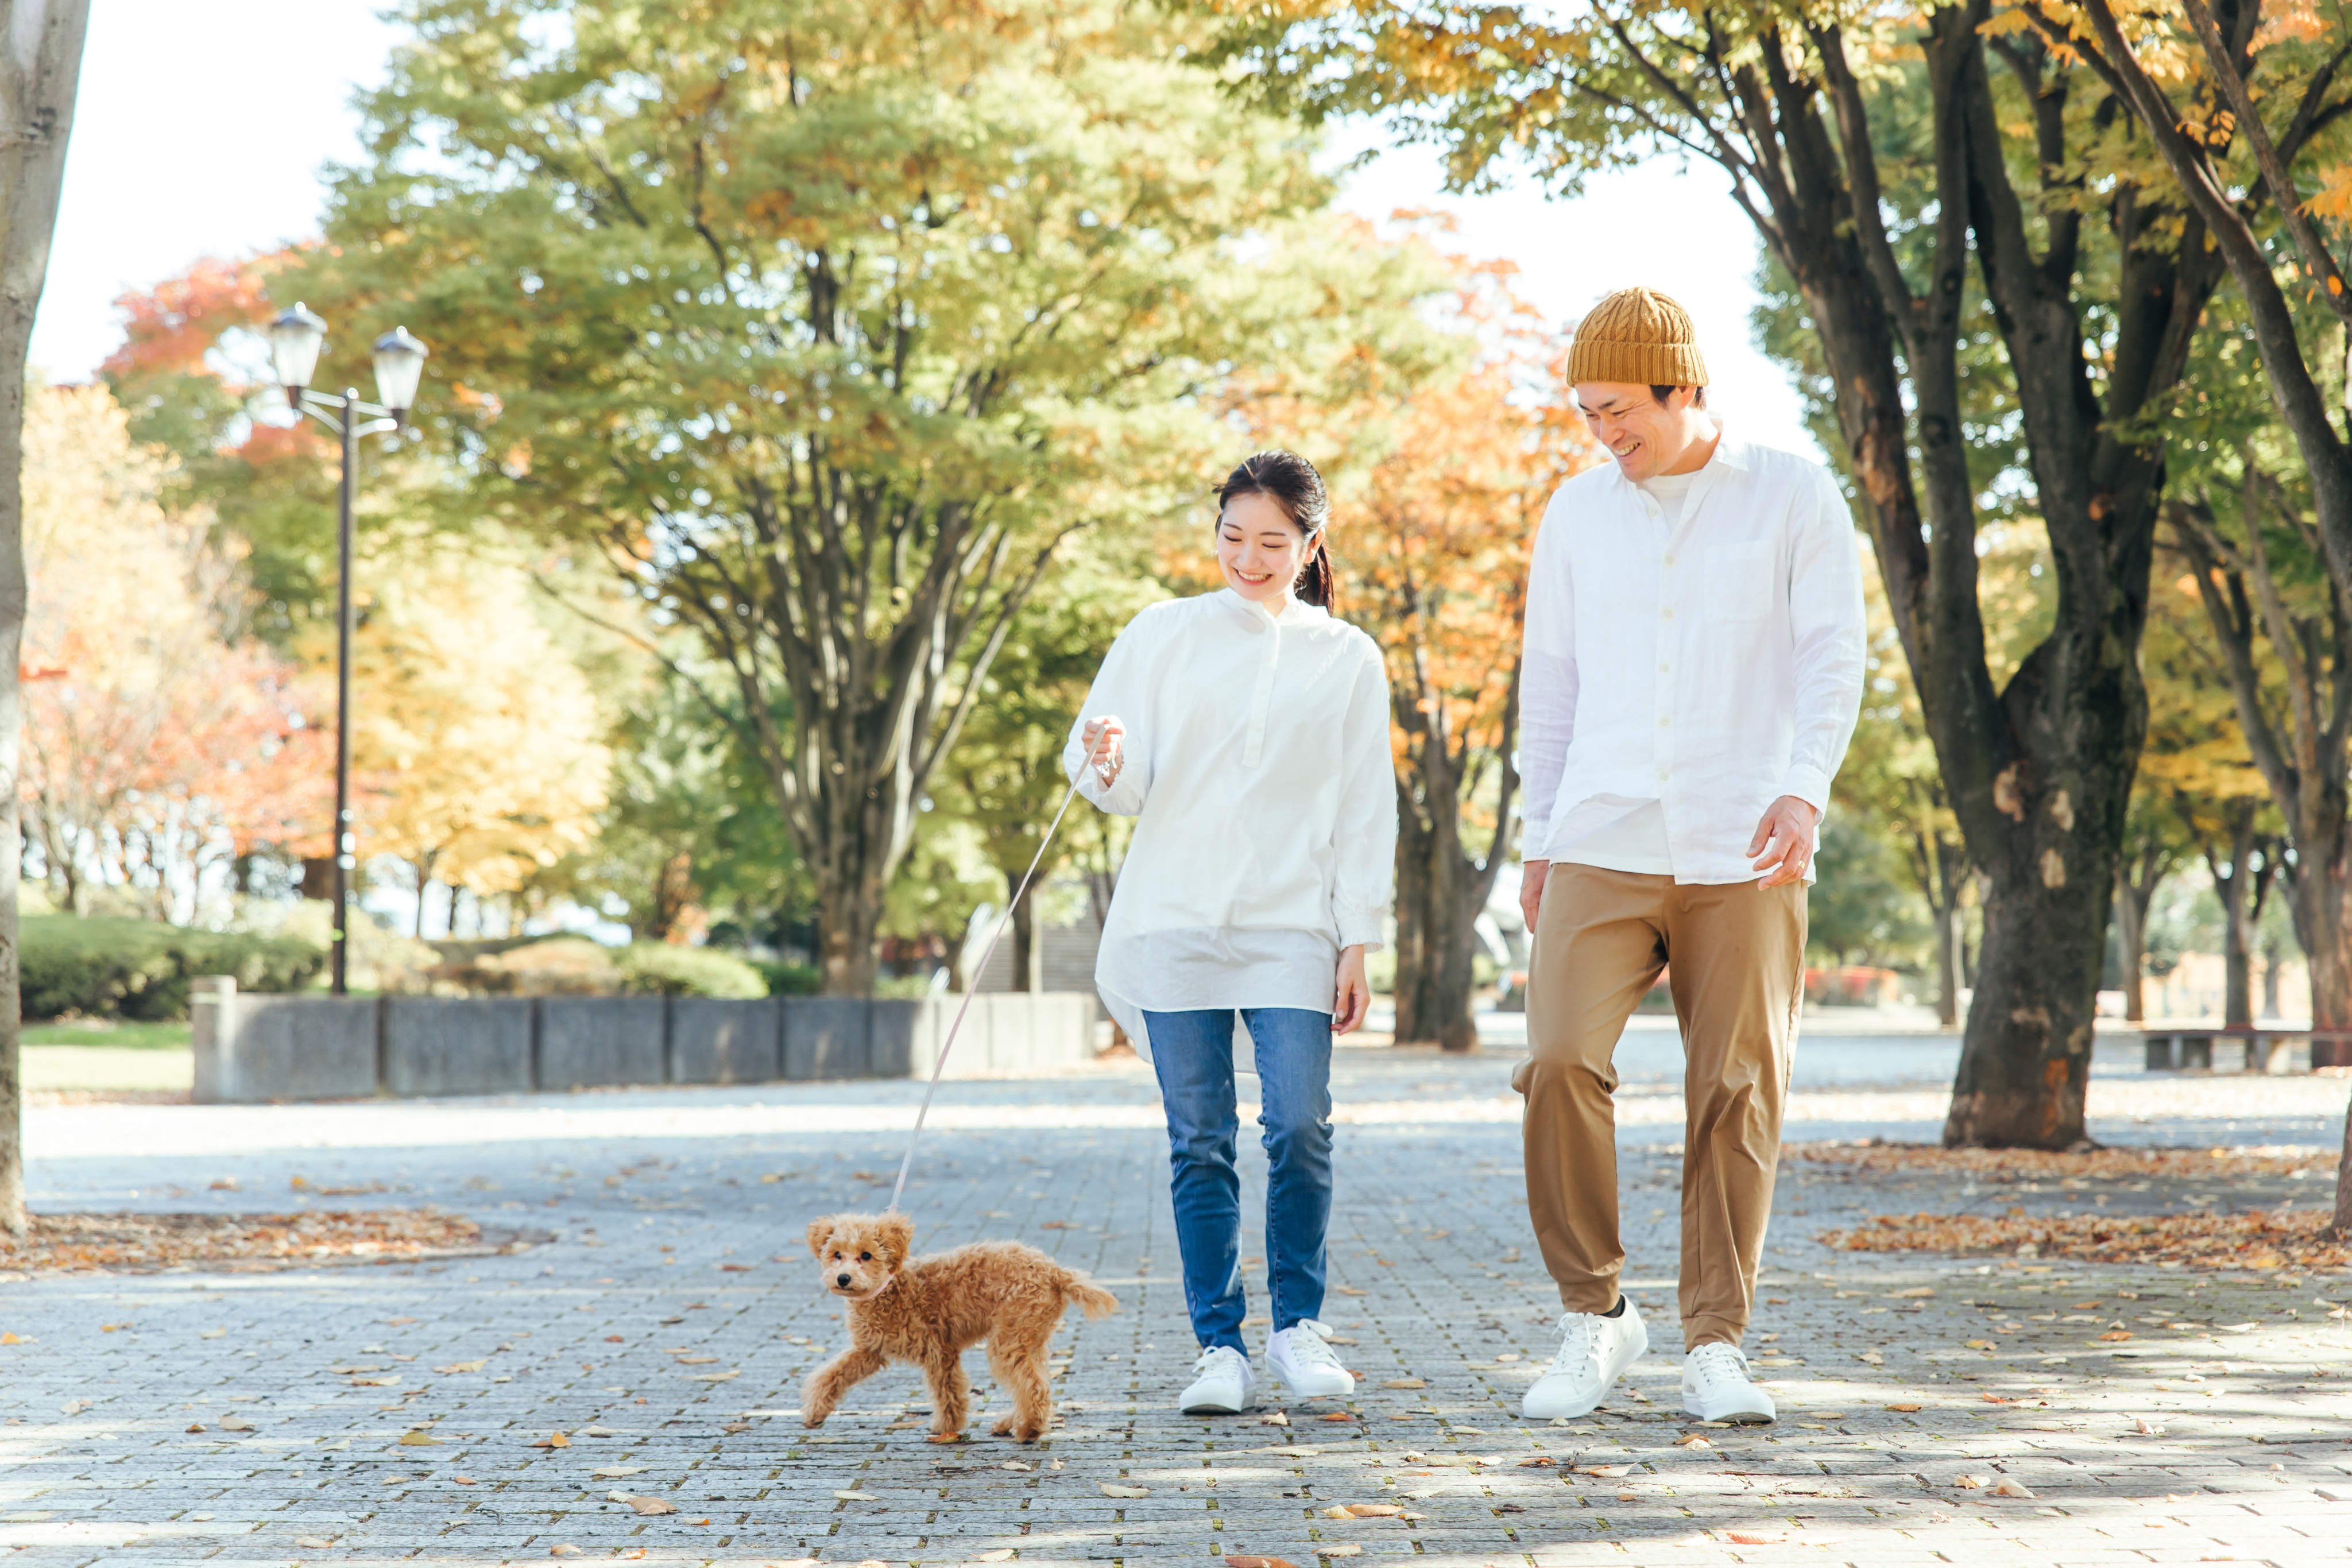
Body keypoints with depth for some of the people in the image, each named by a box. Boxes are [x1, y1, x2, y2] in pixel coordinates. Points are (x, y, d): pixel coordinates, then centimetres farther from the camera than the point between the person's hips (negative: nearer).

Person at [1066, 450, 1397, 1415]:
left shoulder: (1347, 660, 9)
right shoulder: (1162, 636, 9)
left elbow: (1365, 810, 9)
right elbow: (1123, 788, 6)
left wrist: (1359, 944, 2)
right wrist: (1109, 762, -18)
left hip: (1292, 928, 0)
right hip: (1174, 917, 0)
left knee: (1301, 1127, -10)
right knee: (1199, 1142, -1)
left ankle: (1299, 1323, 9)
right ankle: (1219, 1346, 6)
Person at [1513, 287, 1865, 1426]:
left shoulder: (1793, 497, 3)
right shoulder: (1577, 515, 12)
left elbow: (1833, 657, -4)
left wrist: (1805, 786, -20)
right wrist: (1541, 839, 16)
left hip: (1743, 857, -2)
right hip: (1602, 848, 2)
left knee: (1736, 1098, -2)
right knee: (1558, 1064, -14)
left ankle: (1715, 1346, 9)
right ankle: (1593, 1318, 1)